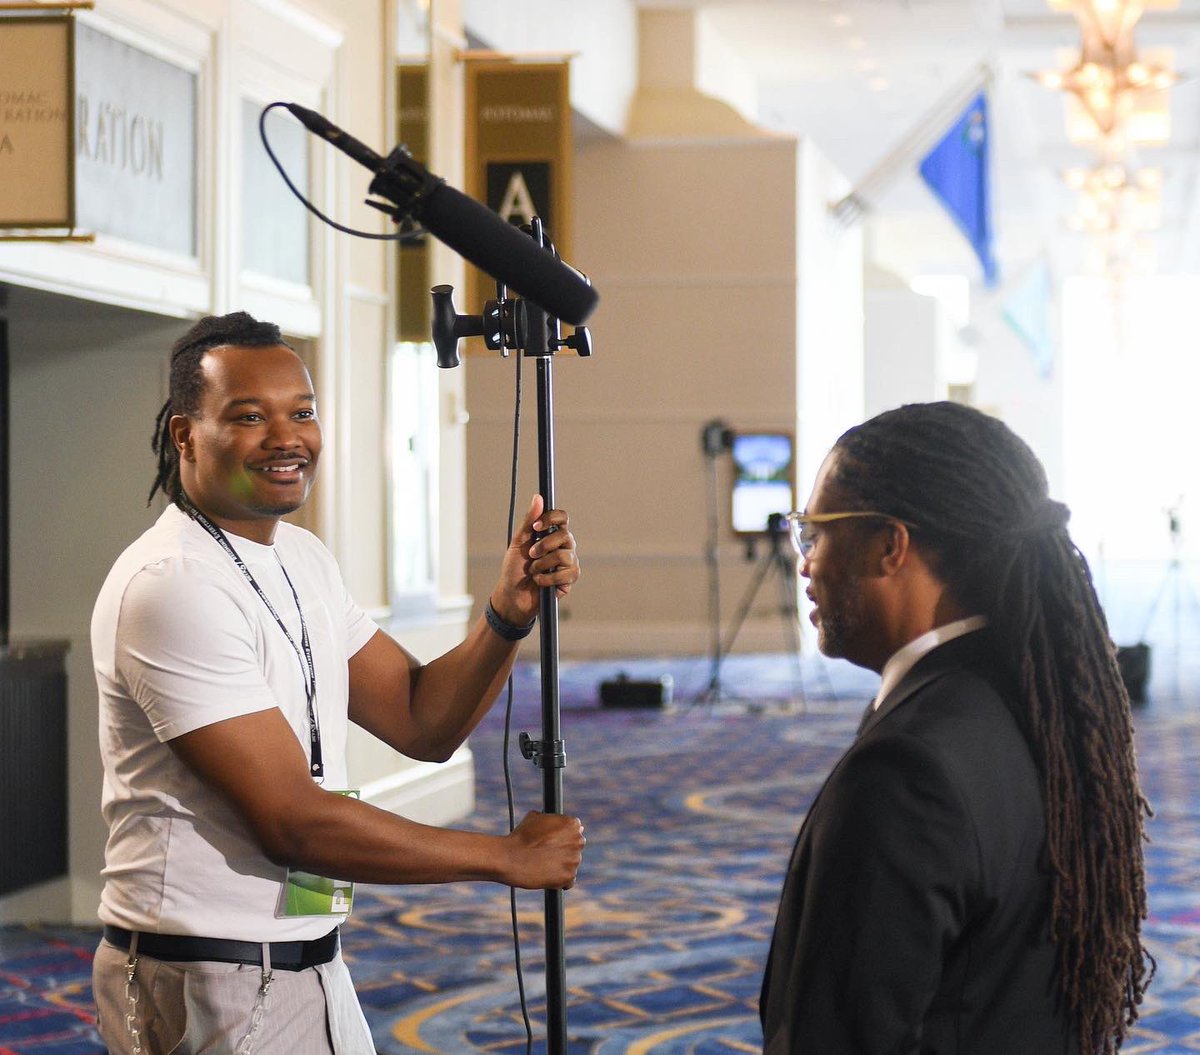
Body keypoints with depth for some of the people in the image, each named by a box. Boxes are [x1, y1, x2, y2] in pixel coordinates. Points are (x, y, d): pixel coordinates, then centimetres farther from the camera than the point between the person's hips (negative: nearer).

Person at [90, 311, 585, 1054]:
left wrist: (509, 615, -12)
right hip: (209, 985, -9)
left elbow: (421, 722, 6)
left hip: (311, 961, 9)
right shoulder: (170, 585, -20)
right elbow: (292, 822, -23)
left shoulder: (304, 559, 9)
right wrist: (507, 858, -15)